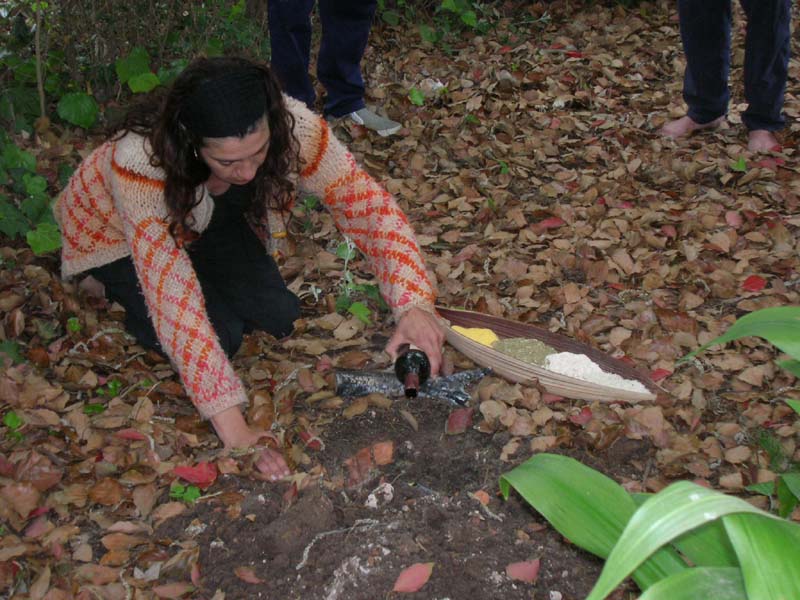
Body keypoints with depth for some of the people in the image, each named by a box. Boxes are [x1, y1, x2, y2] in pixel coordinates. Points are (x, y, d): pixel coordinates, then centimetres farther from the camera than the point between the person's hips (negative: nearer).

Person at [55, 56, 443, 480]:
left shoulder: (291, 125, -35)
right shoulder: (139, 160, -44)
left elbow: (365, 202, -29)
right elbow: (173, 298, -45)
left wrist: (413, 305, -45)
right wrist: (233, 429, -47)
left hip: (211, 218, 4)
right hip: (116, 232, -3)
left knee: (278, 317, -11)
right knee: (219, 334, -20)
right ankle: (122, 291, 8)